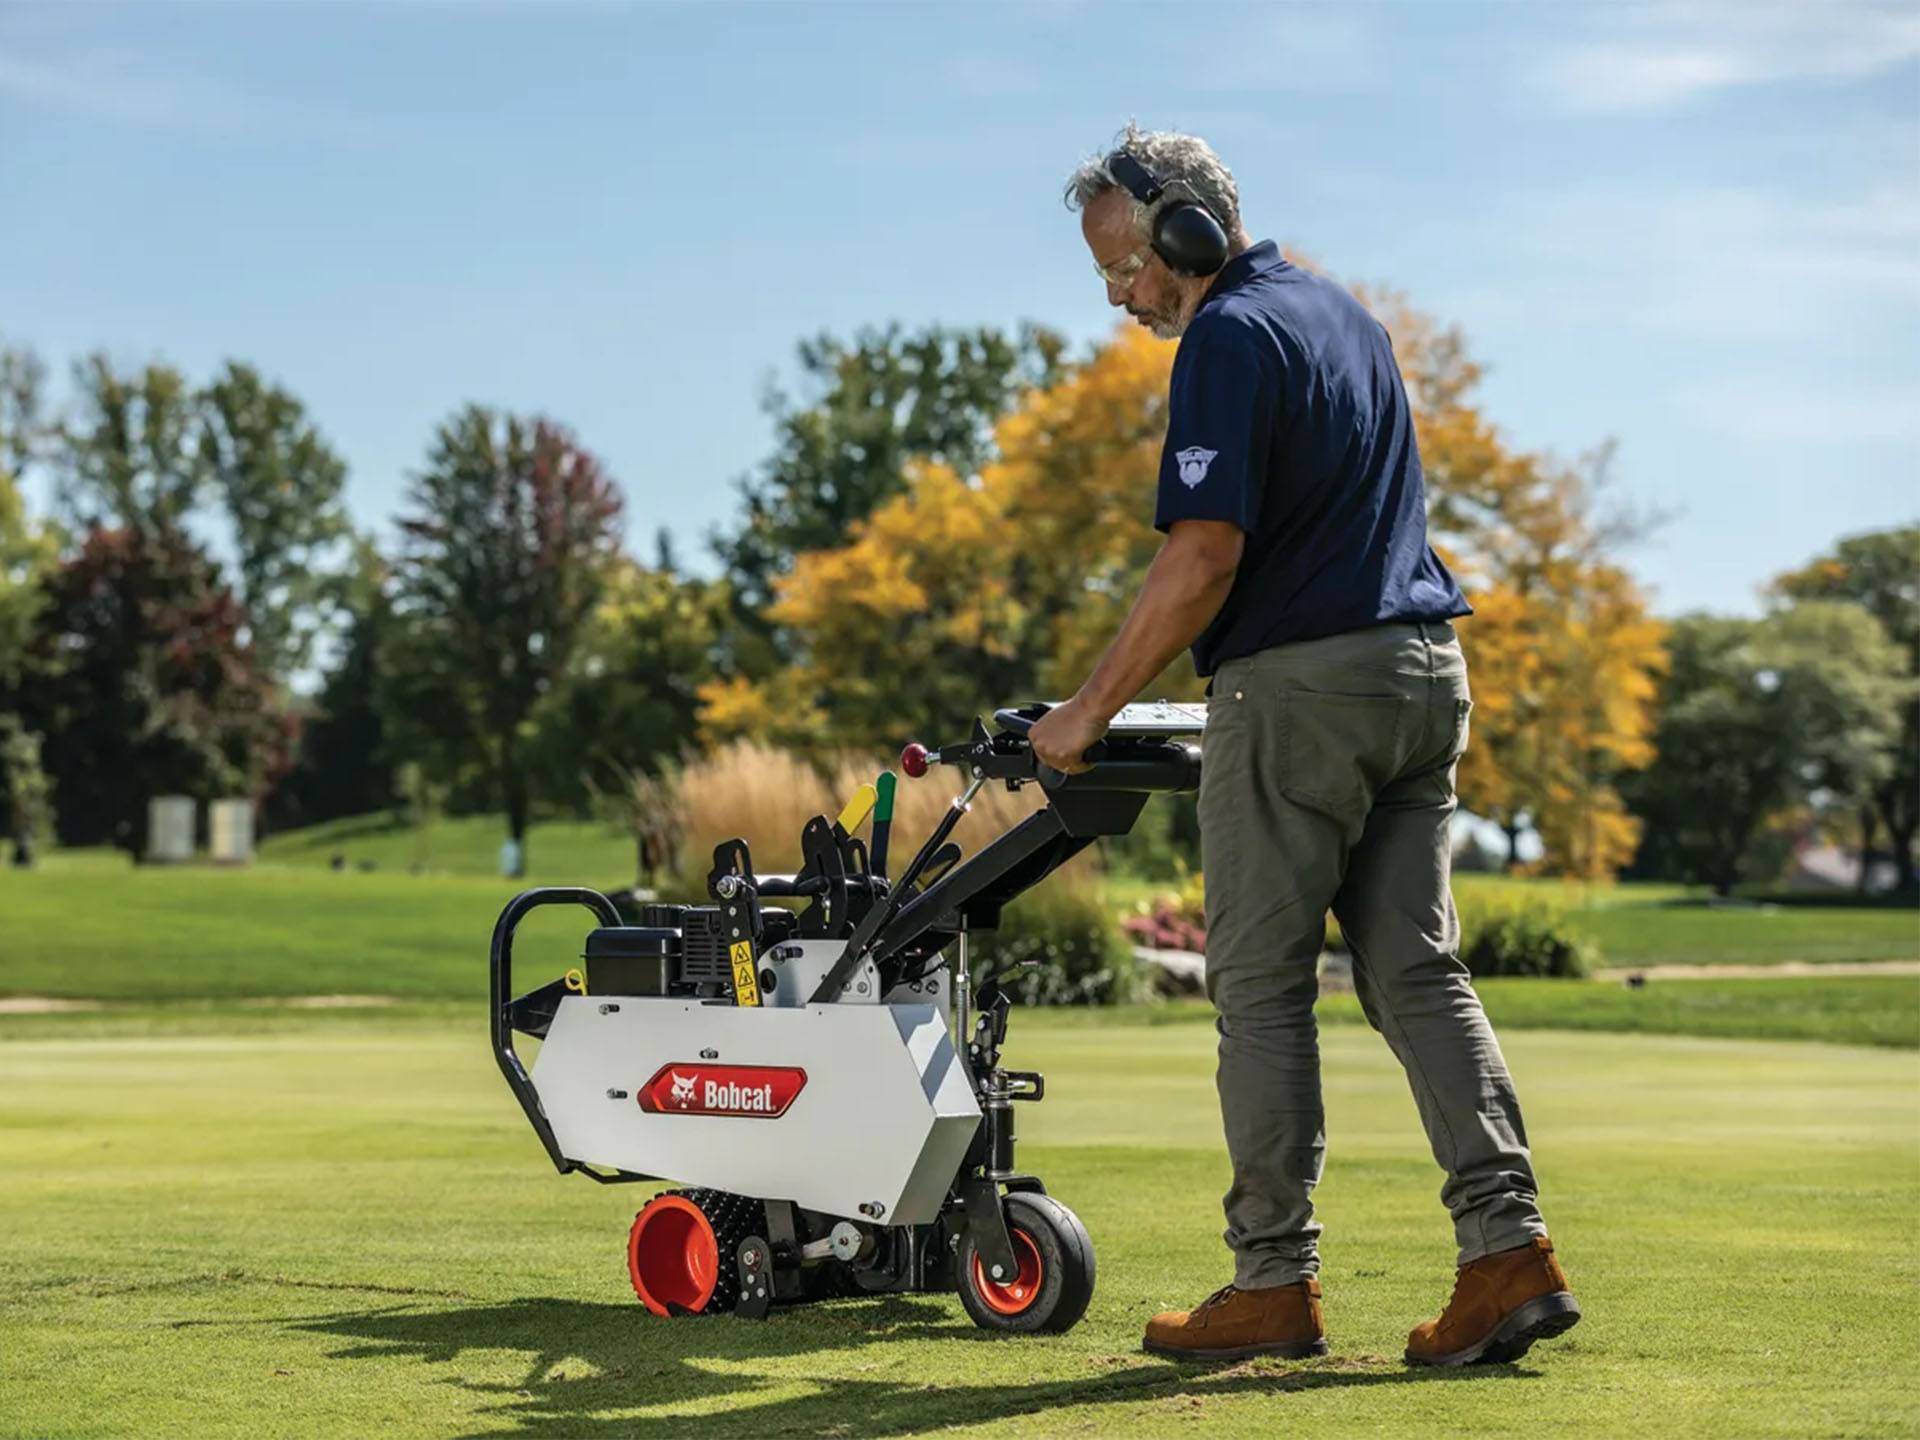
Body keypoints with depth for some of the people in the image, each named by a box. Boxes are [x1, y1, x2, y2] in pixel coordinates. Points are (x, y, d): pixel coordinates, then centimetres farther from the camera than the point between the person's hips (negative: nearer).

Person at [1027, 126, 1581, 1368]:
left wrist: (1088, 714, -13)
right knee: (1418, 969, 7)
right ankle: (1510, 1243, -2)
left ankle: (1277, 1279, 3)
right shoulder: (1341, 311, 17)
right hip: (1424, 668, 9)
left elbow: (1202, 564, -20)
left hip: (1300, 683, -9)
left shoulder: (1230, 341, -12)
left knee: (1264, 985, 0)